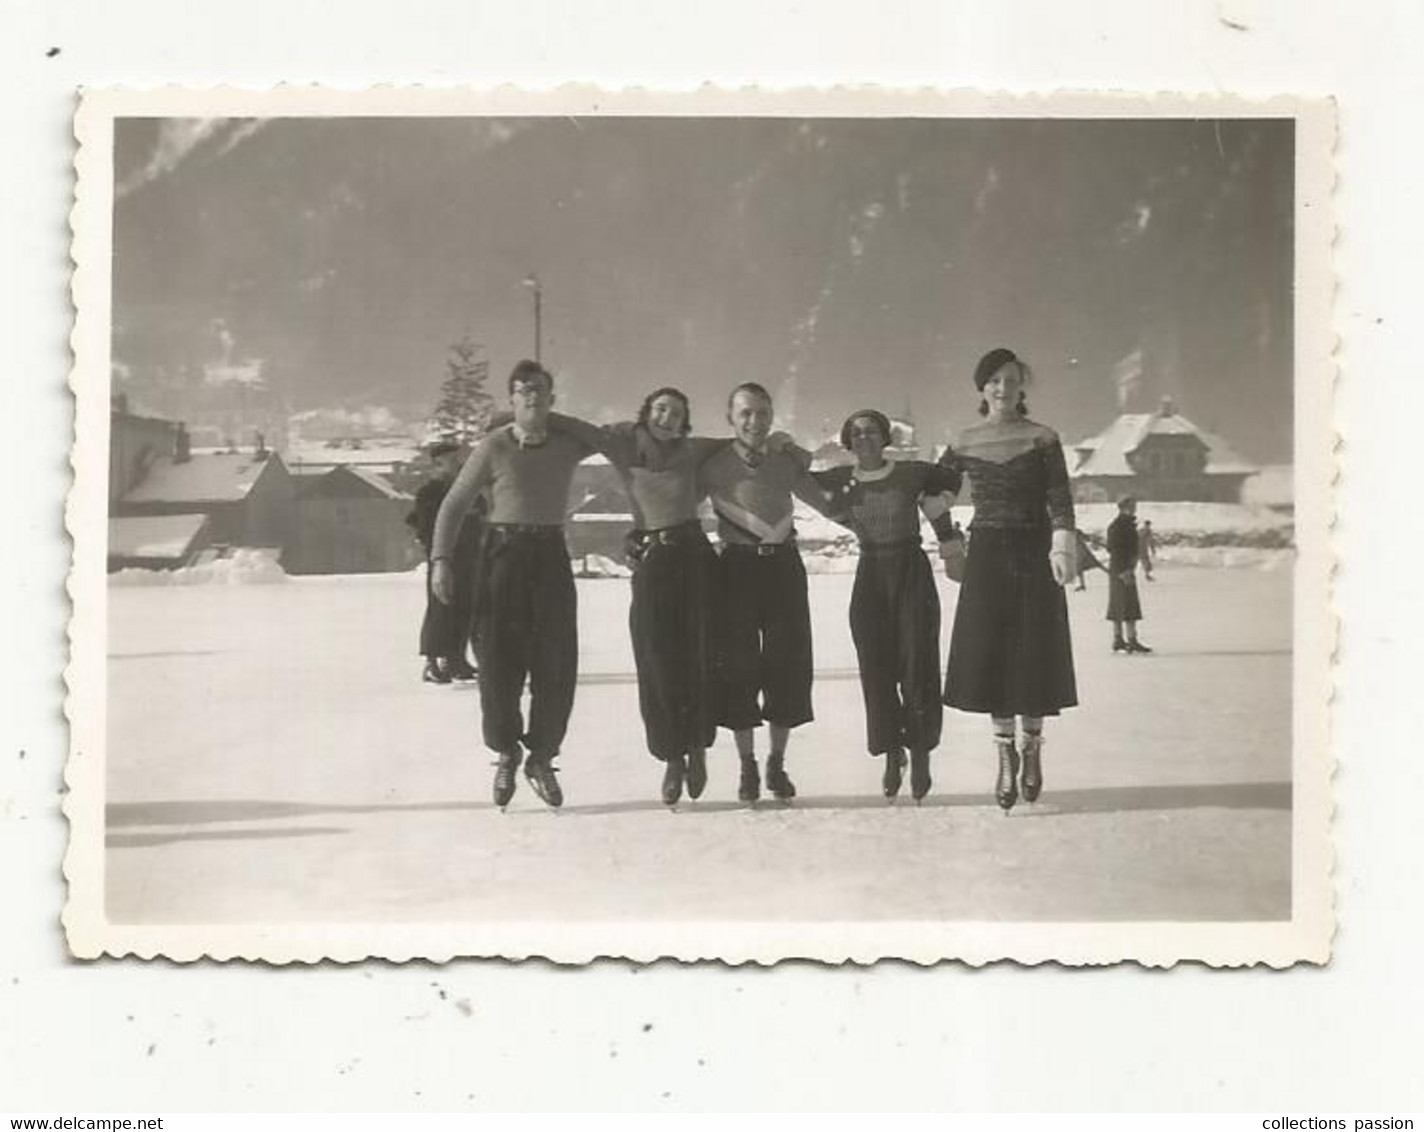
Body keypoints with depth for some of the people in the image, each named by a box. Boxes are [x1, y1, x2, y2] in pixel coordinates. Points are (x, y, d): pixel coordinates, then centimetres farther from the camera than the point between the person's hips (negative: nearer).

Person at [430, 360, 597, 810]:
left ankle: (541, 759, 16)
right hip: (504, 553, -2)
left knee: (556, 664, 0)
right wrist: (441, 560, -7)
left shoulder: (569, 444, 6)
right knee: (500, 659, -1)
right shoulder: (494, 447, -3)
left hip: (551, 554, 2)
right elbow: (454, 504, 0)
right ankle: (506, 752, 21)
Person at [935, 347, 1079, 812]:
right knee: (990, 654, -1)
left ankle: (1032, 748, 15)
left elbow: (1060, 499, -7)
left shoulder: (1041, 438, -1)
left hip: (1033, 551, -2)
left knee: (1034, 654, 0)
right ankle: (1005, 755, 8)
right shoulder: (965, 443, 6)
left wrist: (1063, 547, -17)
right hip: (987, 554, 2)